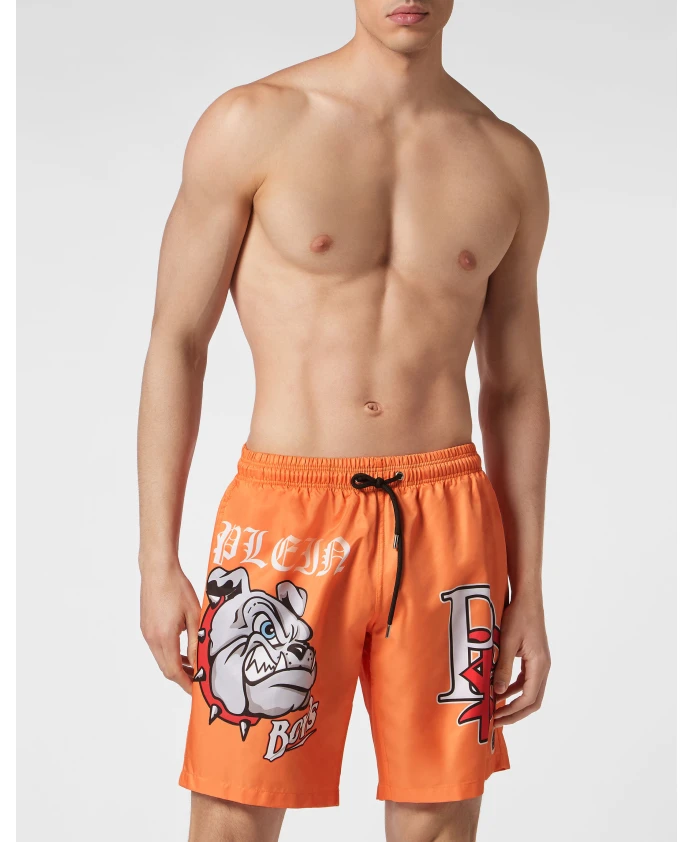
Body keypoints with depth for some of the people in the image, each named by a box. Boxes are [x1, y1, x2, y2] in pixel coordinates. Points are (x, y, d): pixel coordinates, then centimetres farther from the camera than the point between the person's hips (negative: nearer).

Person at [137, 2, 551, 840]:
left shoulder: (508, 160, 8)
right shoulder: (252, 124, -1)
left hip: (447, 522, 3)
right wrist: (158, 564, -5)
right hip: (286, 518, -2)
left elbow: (515, 388, 12)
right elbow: (175, 341, 0)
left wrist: (528, 594, 9)